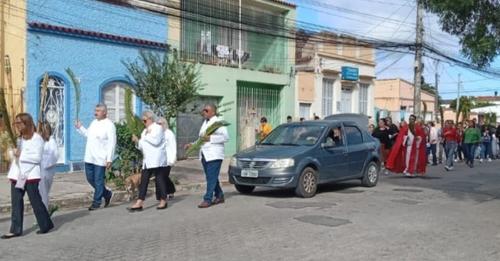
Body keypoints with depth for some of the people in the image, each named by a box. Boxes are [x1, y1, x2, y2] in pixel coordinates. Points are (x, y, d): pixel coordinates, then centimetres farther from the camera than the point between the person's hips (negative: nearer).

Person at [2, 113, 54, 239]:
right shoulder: (19, 138, 15)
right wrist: (11, 173, 7)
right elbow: (15, 156, 19)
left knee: (35, 201, 1)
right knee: (16, 202, 5)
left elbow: (38, 158, -16)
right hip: (17, 175, 7)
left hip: (30, 175, -7)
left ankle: (46, 225, 15)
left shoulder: (37, 138, -9)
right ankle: (15, 229, 8)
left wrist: (21, 155, -19)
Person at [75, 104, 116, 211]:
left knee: (98, 181, 0)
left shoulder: (109, 125, -12)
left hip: (100, 159, -8)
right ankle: (107, 194, 30)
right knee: (90, 179, 13)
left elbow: (112, 143, -15)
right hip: (89, 157, 8)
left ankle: (96, 202, 12)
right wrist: (80, 128, 11)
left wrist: (109, 159, -19)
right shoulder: (94, 122, 13)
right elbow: (88, 134, 27)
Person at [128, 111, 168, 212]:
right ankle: (139, 203, -4)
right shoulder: (145, 130, 22)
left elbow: (156, 141, -19)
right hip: (147, 161, 8)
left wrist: (145, 136, -8)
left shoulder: (158, 128, -2)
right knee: (143, 181, 0)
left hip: (156, 160, -8)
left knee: (159, 179, -2)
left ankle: (163, 201, 9)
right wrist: (137, 141, 3)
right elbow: (142, 146, 21)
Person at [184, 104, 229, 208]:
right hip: (205, 155, 9)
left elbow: (226, 137, -16)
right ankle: (219, 196, 22)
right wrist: (192, 145, 15)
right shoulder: (205, 123, 20)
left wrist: (210, 138, -19)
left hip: (214, 155, -9)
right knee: (211, 177, 12)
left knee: (211, 178, -8)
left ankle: (207, 199, -7)